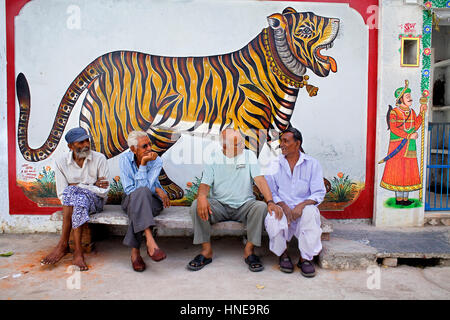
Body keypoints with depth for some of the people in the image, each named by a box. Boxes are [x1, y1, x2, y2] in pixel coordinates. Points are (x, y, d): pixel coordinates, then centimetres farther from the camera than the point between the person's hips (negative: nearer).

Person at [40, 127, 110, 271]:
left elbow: (104, 191, -7)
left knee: (72, 191, -31)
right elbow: (62, 194, -6)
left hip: (95, 201, -1)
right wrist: (92, 186, -11)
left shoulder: (99, 158, -5)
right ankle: (77, 250, -33)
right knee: (71, 191, -33)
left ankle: (63, 244, -26)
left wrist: (78, 186, -14)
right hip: (69, 203, 2)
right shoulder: (61, 162, -1)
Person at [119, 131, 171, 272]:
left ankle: (135, 251, -32)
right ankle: (150, 242, -49)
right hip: (131, 201, 0)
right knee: (140, 193, -36)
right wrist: (155, 189, -21)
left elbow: (143, 186, -20)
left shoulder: (156, 161, -10)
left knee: (141, 192, -36)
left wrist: (143, 164, -27)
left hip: (152, 201, 0)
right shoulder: (124, 159, -8)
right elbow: (128, 189, -14)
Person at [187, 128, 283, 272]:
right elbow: (205, 184, -4)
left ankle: (249, 250, -14)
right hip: (220, 205, 0)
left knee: (261, 206, -30)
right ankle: (207, 250, -12)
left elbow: (260, 180, -8)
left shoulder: (249, 155, 1)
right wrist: (202, 196, -29)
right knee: (197, 205, -25)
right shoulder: (213, 159, 2)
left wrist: (270, 202, -24)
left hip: (245, 205, 0)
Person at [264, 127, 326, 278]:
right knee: (272, 218, -32)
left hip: (304, 208, 0)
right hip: (282, 208, 1)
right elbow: (270, 192, 4)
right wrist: (283, 206, -16)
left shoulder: (312, 164, 5)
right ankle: (283, 254, -4)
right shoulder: (275, 164, 9)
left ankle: (305, 258, -15)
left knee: (310, 213, -35)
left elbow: (319, 193, -2)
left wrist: (301, 205, -20)